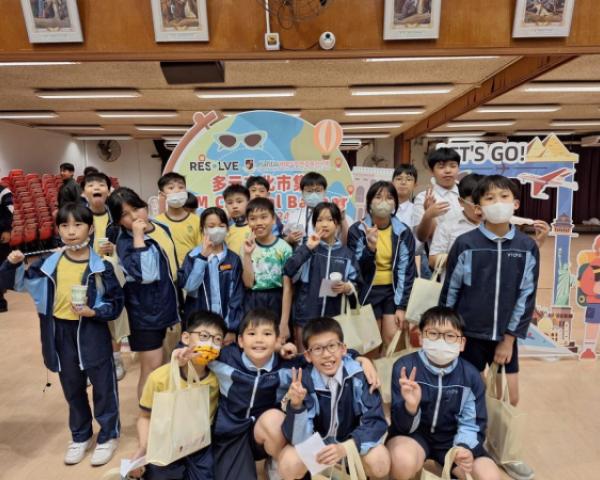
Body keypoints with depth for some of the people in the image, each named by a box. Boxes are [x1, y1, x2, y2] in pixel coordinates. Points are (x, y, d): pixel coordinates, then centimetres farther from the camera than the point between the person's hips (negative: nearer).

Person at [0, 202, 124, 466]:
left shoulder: (100, 267, -12)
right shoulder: (48, 264, -2)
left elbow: (116, 303, -7)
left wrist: (93, 312, -23)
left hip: (92, 334, -3)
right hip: (60, 335, 4)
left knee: (103, 387, 9)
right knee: (73, 390, 19)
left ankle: (108, 436, 30)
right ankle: (80, 436, 40)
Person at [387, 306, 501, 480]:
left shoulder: (471, 376, -8)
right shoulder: (405, 367, -18)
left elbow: (472, 423, 1)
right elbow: (403, 426, -16)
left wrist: (465, 447, -20)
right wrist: (410, 406, -40)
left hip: (452, 439, 4)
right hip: (414, 434, -3)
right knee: (403, 461, -34)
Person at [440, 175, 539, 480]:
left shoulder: (527, 247, -4)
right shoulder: (465, 244, -12)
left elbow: (526, 296, -1)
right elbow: (450, 292, -5)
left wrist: (509, 338, -4)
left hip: (506, 335, 3)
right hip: (470, 333, -2)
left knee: (511, 398, 11)